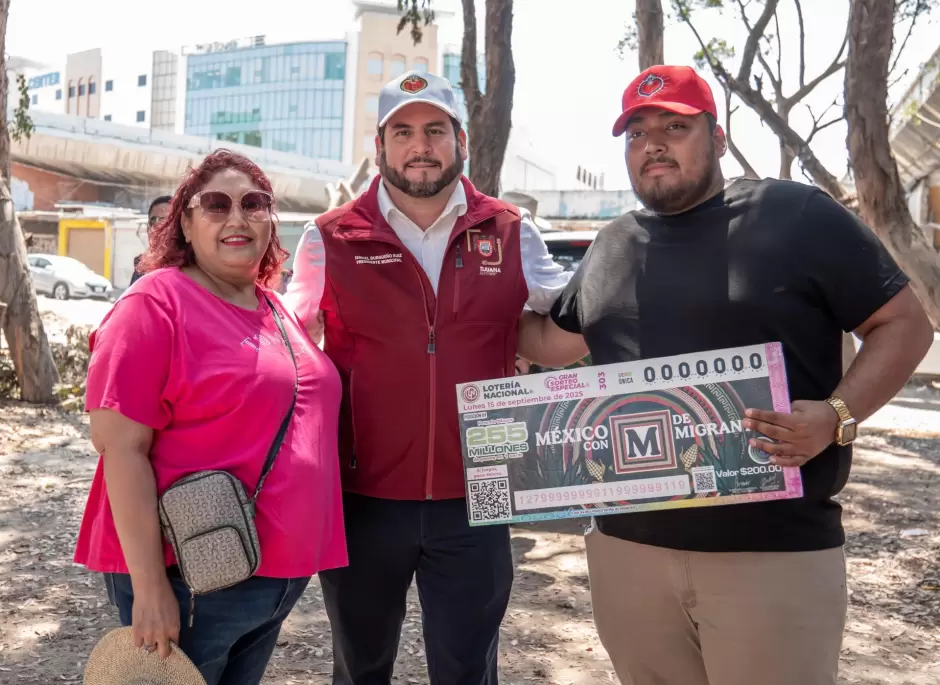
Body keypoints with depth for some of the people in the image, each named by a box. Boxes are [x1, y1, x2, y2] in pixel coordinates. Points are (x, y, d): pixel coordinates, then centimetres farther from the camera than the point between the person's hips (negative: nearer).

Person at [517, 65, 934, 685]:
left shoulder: (795, 214, -3)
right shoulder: (612, 247, 13)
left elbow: (905, 325, -2)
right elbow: (553, 342, 26)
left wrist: (837, 416, -17)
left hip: (775, 551, -4)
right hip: (627, 545, 5)